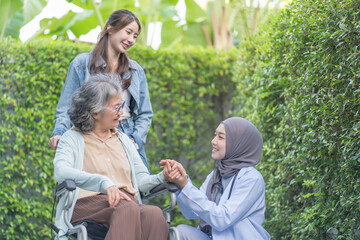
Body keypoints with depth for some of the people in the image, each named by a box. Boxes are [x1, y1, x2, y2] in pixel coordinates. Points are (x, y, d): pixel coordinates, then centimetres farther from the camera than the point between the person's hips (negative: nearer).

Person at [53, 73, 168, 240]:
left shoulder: (122, 139, 27)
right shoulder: (72, 139, 9)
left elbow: (140, 180, 21)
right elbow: (61, 172, -13)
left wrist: (164, 177, -3)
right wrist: (103, 182, -28)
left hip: (128, 202, 4)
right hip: (88, 203, -4)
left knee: (154, 214, -33)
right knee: (127, 208, -39)